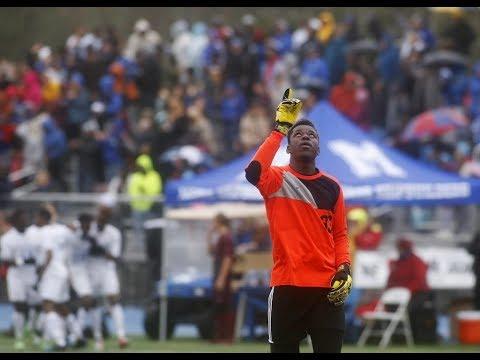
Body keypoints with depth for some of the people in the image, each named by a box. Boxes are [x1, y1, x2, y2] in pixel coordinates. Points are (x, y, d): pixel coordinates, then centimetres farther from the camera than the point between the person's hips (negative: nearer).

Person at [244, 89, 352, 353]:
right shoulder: (277, 180, 2)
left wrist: (344, 269, -1)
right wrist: (280, 129, -17)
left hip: (327, 288, 2)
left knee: (329, 349, 0)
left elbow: (340, 234, 17)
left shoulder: (332, 187, 12)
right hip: (287, 286, -2)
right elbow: (253, 172, -21)